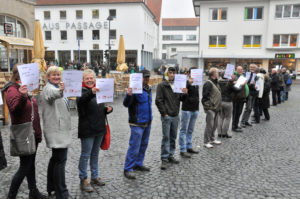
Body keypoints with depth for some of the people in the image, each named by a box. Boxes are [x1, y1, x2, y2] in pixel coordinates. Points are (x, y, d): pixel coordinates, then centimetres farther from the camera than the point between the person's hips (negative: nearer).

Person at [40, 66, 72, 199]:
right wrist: (60, 91, -60)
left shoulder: (57, 88, 17)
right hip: (56, 130, -10)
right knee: (60, 160, -8)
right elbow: (52, 95, -41)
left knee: (56, 158, 18)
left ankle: (51, 188, 31)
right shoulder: (48, 88, -13)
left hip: (61, 129, 10)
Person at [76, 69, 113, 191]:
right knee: (85, 155, 1)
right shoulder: (82, 91, -9)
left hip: (99, 128, 7)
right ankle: (83, 180, 13)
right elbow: (80, 100, -34)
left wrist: (108, 109, 1)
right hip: (87, 129, -7)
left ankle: (94, 177, 29)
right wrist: (91, 92, -53)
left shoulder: (99, 91, 13)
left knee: (95, 154, 17)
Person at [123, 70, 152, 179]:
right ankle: (128, 169, 6)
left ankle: (138, 164, 32)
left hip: (147, 122, 9)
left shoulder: (148, 89, 12)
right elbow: (126, 104, -20)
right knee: (134, 146, -5)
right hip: (137, 124, -8)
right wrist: (128, 95, -39)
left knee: (143, 145, 17)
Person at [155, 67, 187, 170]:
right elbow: (158, 101, -9)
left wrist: (184, 94, -5)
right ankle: (164, 159, 3)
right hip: (166, 116, -6)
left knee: (173, 137, 12)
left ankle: (171, 156, 24)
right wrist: (164, 113, -12)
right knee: (166, 137, -4)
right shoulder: (162, 85, -4)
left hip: (175, 116, 6)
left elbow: (180, 99, 17)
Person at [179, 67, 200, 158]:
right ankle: (183, 150, 6)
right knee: (184, 130, 1)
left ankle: (189, 147, 27)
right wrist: (188, 83, -27)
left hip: (195, 109, 8)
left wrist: (197, 107, 19)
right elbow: (181, 95, -22)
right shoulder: (185, 83, -11)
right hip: (187, 109, -8)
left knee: (190, 130, 16)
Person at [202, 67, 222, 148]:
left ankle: (212, 139, 30)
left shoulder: (216, 83, 16)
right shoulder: (208, 83, -16)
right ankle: (206, 142, 4)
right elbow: (205, 95, -21)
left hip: (216, 108, 9)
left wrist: (219, 107, 19)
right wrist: (207, 105, -19)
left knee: (215, 124, 17)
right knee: (209, 125, -5)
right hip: (210, 108, -9)